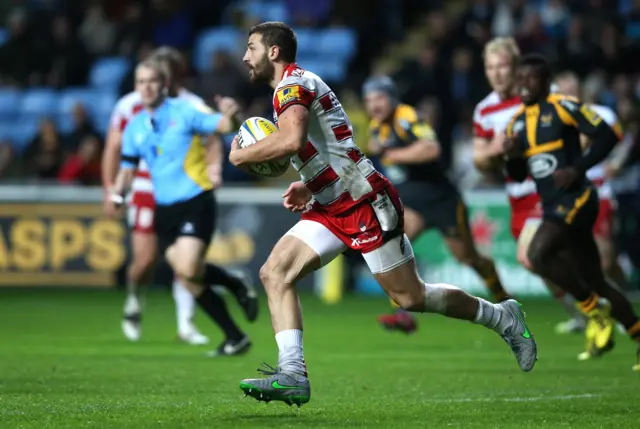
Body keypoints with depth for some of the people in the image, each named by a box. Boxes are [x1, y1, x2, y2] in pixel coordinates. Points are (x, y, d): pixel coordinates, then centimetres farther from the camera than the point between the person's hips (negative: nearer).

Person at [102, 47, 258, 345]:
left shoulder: (192, 106, -4)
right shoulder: (130, 106, -2)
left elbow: (212, 140, -10)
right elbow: (114, 148, 4)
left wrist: (214, 166, -31)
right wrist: (110, 189, -2)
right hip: (145, 189, -1)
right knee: (145, 258, -8)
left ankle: (185, 323, 3)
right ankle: (133, 300, 24)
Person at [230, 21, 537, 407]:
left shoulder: (292, 83, -13)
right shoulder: (298, 87, 19)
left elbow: (291, 139, -33)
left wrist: (240, 156, -18)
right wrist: (308, 187, 12)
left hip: (366, 202, -10)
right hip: (333, 209, 10)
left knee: (411, 297, -1)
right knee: (275, 273, -6)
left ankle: (503, 318, 18)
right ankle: (292, 375, -13)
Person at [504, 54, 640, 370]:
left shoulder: (563, 107, -8)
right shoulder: (517, 122, 14)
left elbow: (607, 136, -12)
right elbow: (518, 176, 18)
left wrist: (577, 168, -19)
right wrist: (511, 156, -3)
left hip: (575, 200, -8)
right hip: (553, 207, 8)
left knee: (538, 254, -25)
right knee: (595, 282, 9)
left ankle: (595, 309, -9)